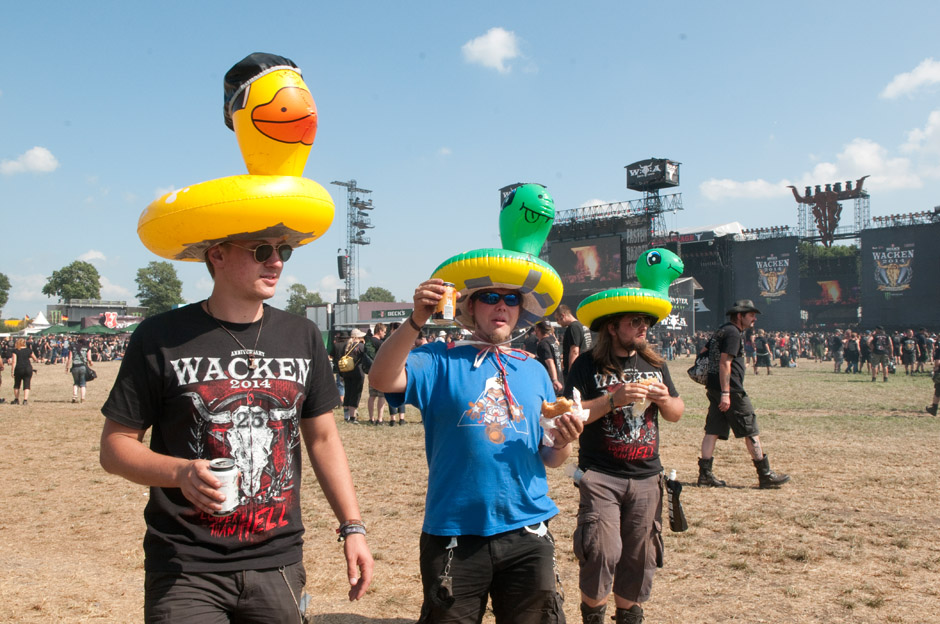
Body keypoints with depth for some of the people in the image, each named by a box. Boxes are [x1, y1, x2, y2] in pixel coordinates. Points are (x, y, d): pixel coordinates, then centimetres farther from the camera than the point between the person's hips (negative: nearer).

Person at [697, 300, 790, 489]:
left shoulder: (721, 330, 19)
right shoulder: (732, 332, -12)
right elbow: (725, 363, -20)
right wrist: (725, 393, -24)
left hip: (714, 388, 10)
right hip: (730, 390, -10)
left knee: (713, 430, 7)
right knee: (751, 431, -1)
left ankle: (705, 473, 5)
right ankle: (765, 475, 5)